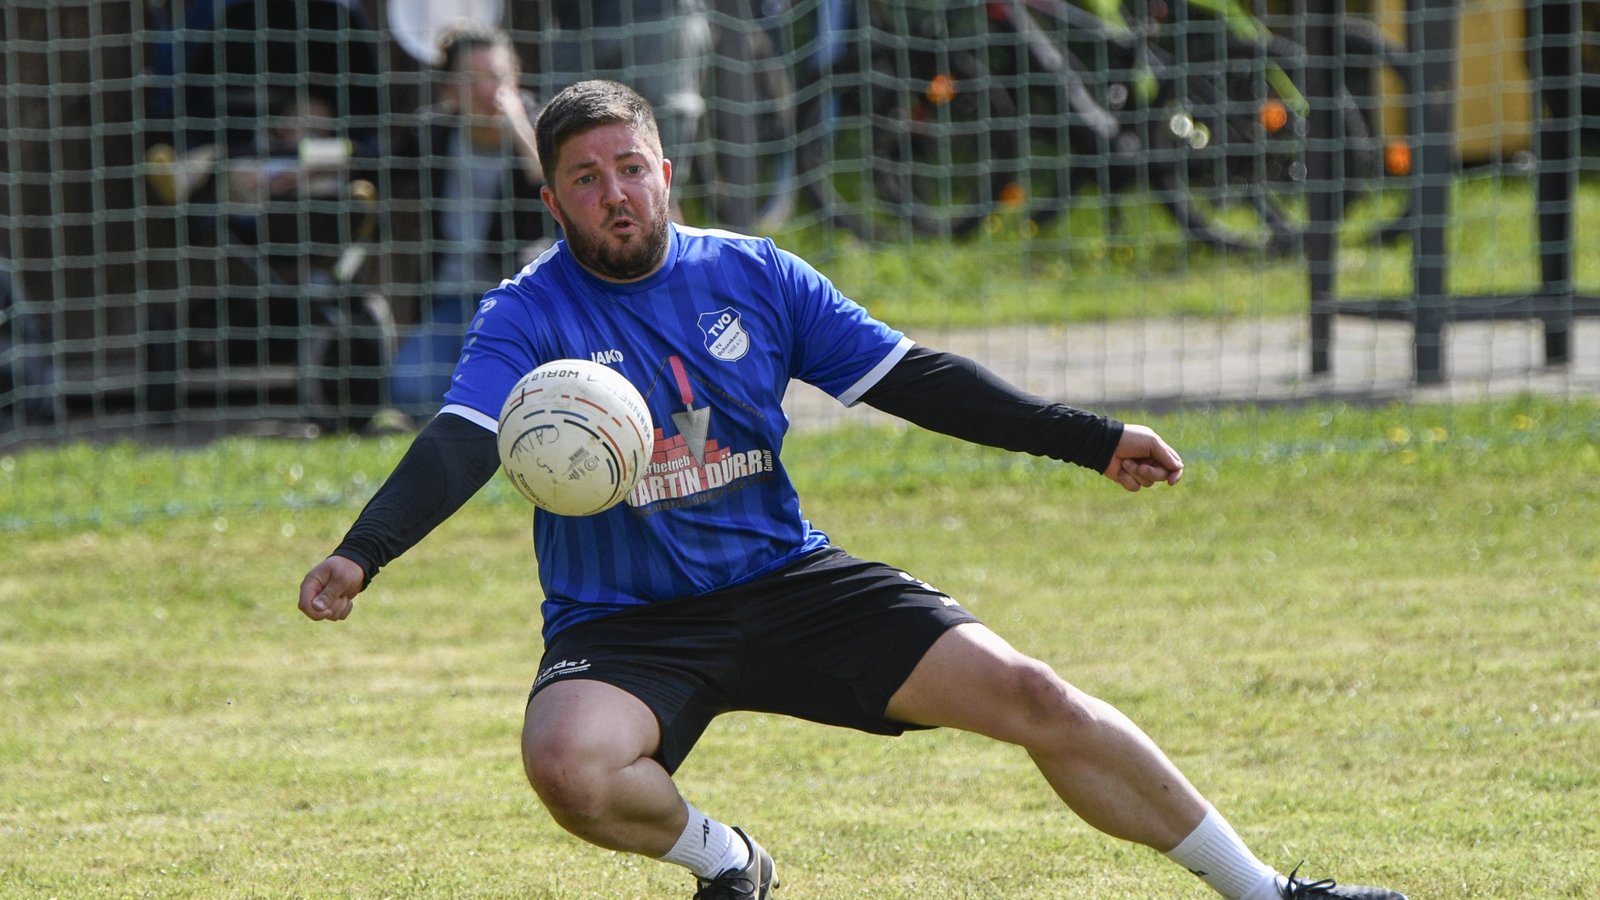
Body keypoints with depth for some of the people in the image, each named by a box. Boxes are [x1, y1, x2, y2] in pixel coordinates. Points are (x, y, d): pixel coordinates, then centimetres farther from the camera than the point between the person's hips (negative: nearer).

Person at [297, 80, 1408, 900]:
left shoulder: (753, 277, 3)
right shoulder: (527, 316, -7)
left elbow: (912, 379, 7)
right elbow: (461, 445, -21)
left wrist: (1091, 438, 3)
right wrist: (360, 556, -41)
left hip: (786, 580, 3)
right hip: (620, 622, -3)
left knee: (1027, 693, -9)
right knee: (569, 765, -36)